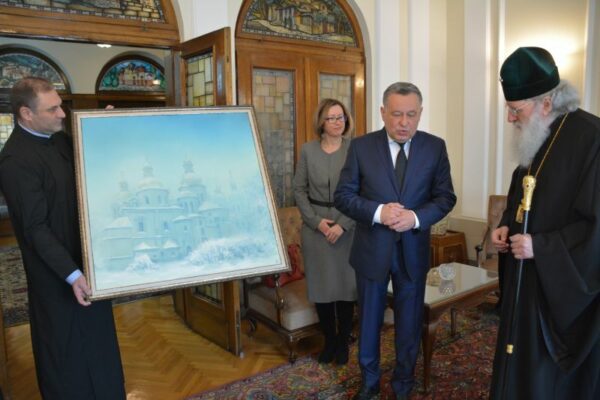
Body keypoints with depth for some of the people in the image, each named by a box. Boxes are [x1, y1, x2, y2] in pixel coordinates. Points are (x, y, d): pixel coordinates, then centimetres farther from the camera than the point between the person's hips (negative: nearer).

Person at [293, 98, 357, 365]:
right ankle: (329, 340, 26)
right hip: (315, 227, 1)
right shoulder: (308, 150, 2)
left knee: (346, 285, 5)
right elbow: (299, 189, 2)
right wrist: (316, 221, -9)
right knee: (320, 286, 7)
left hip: (347, 227, -1)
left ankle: (343, 342, 24)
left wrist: (342, 224, -14)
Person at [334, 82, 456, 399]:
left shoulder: (435, 147, -3)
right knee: (369, 321, 16)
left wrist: (416, 217, -22)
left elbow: (446, 197, -3)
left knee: (409, 323, 15)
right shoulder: (361, 146, -7)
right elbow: (343, 195, -8)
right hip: (372, 249, 0)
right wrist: (378, 212, -24)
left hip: (413, 250, 1)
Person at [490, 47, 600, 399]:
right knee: (523, 370, 18)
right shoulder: (536, 139, 8)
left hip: (569, 287, -7)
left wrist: (541, 247, -22)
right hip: (530, 281, 8)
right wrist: (506, 227, 2)